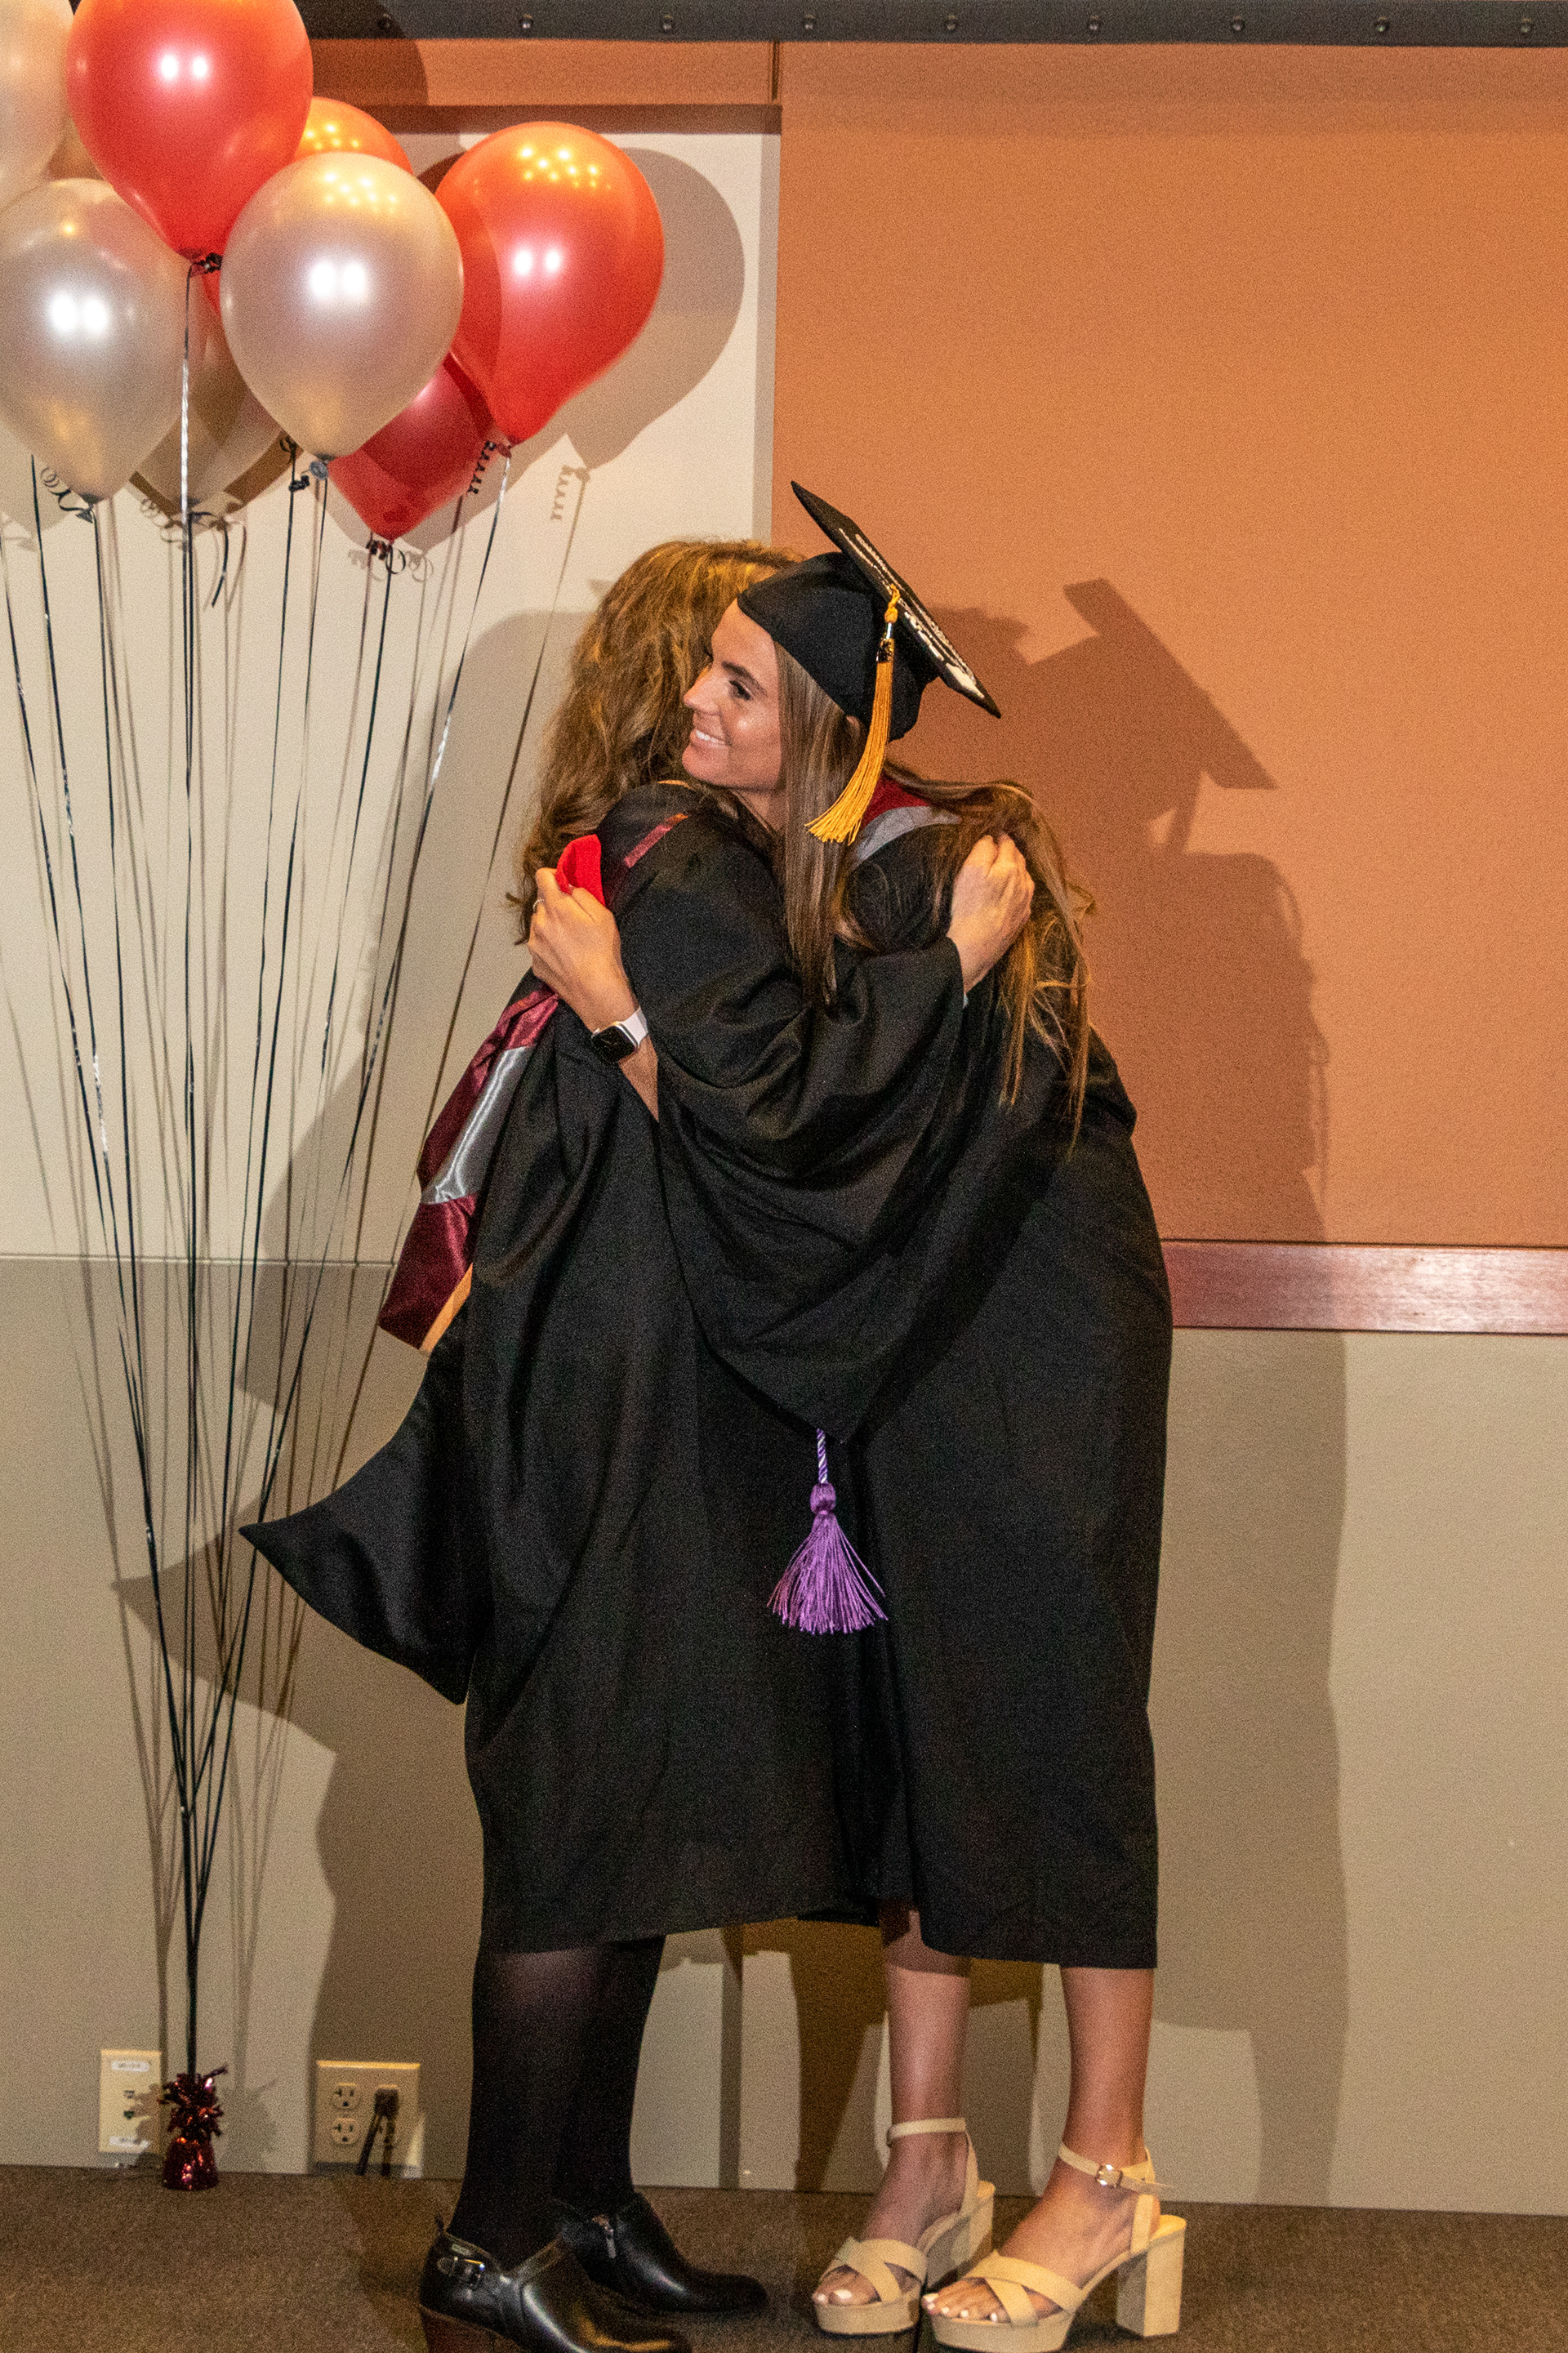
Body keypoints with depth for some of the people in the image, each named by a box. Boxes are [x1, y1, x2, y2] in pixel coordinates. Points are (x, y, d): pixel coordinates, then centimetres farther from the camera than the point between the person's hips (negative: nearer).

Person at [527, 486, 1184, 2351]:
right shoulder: (754, 866, 1)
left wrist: (637, 1007, -26)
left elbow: (827, 1141, -27)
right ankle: (927, 2165, 17)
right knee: (911, 1724, 8)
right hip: (897, 1348, 7)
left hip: (1034, 1350, -7)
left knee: (1042, 1724, -2)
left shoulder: (944, 884, -23)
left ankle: (1106, 2181, 9)